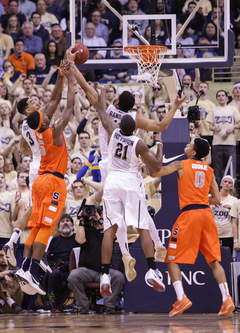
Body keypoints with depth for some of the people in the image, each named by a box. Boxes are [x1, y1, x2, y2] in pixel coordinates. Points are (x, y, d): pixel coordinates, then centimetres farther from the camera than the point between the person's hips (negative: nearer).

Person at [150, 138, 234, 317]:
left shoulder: (181, 165, 1)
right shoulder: (209, 170, 14)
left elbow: (154, 173, -2)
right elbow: (217, 199, 13)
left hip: (189, 214, -4)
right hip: (206, 213, 4)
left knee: (172, 259, 4)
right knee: (214, 260, 9)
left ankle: (181, 298, -12)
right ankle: (227, 298, -5)